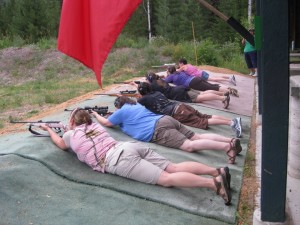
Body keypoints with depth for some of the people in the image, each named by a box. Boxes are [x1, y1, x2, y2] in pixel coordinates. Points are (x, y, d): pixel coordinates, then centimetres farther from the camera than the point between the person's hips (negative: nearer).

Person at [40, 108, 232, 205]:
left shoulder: (71, 134, 15)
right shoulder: (94, 125, 31)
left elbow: (60, 144, 38)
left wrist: (49, 129, 56)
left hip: (118, 161, -7)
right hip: (131, 146, 7)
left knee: (166, 179, -20)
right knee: (174, 168, -2)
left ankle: (214, 183, -36)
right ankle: (218, 171, -20)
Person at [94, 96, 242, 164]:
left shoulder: (121, 111, 13)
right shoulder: (137, 105, 35)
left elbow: (105, 123, 24)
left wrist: (96, 114, 43)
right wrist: (115, 114, 59)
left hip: (158, 130, -9)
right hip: (166, 119, 9)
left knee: (189, 145, -24)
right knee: (197, 137, -1)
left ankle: (227, 147, -42)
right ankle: (231, 140, -19)